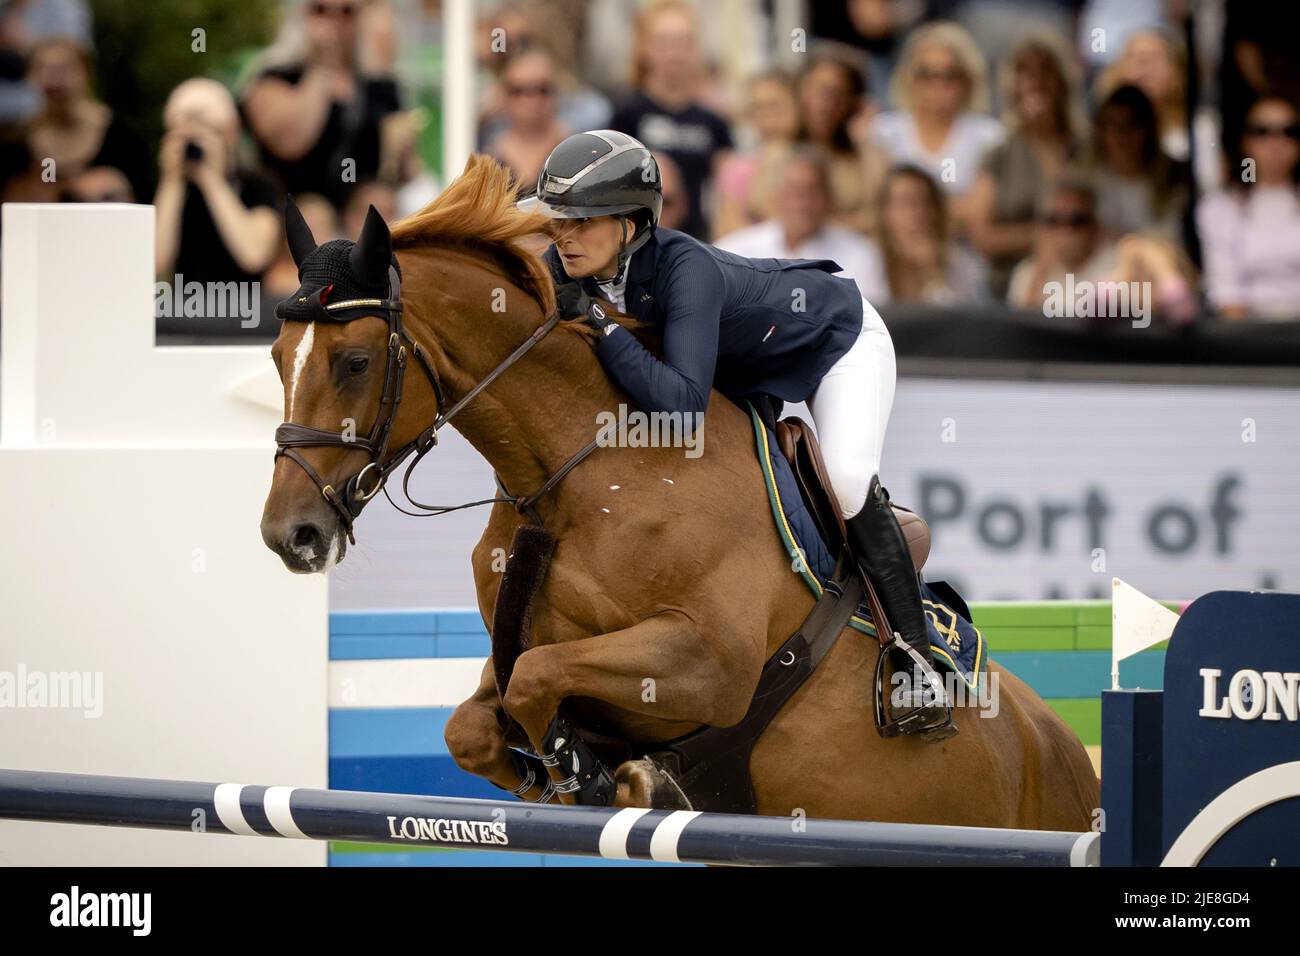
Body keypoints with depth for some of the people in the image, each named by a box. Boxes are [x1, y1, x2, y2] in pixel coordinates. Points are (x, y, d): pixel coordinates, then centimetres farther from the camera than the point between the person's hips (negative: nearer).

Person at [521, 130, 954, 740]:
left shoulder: (684, 269, -44)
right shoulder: (570, 270, -24)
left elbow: (682, 403, -54)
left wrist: (602, 326, -53)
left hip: (836, 337, -8)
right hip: (743, 367, 8)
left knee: (846, 478, -28)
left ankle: (912, 653, -16)